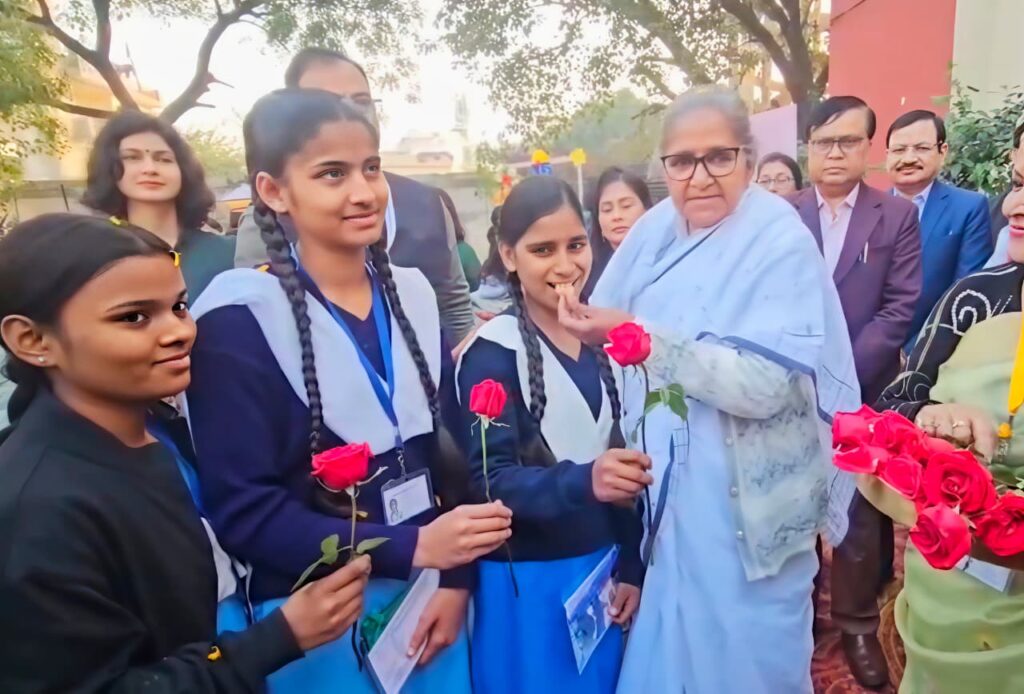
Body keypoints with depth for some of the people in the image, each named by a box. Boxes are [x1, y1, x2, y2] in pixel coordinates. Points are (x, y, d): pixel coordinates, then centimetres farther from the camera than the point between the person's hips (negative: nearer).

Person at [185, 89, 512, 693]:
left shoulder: (411, 293, 0)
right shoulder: (241, 318, -14)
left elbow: (451, 445, 3)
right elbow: (242, 511, -16)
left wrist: (456, 577, -6)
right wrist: (412, 548, -22)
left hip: (431, 598, 5)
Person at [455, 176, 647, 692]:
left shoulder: (599, 340, 3)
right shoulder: (494, 350, -13)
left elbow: (618, 450, 9)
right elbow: (489, 480, -19)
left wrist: (631, 567, 6)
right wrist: (583, 481, -37)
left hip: (602, 569, 5)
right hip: (527, 582, -5)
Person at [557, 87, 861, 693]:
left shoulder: (782, 241, -14)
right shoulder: (655, 231, 2)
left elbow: (765, 384, -26)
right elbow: (613, 331, 11)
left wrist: (640, 335, -29)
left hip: (747, 505, -5)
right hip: (664, 489, 5)